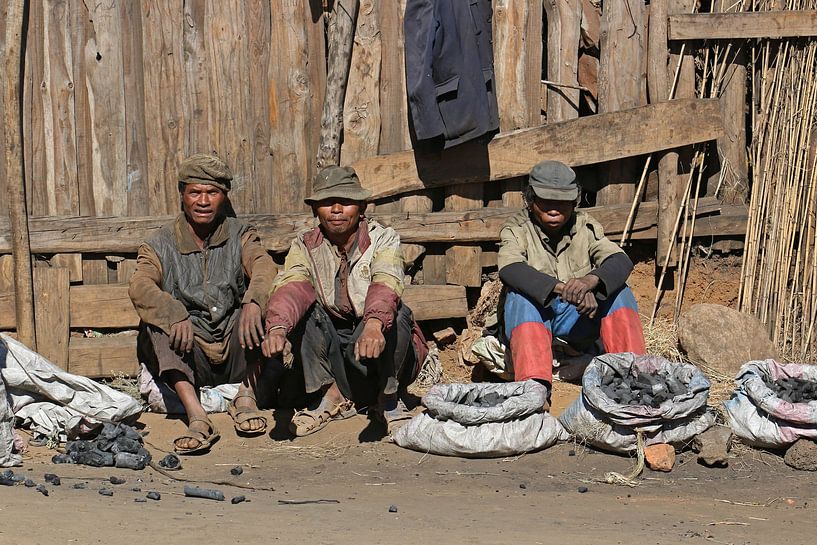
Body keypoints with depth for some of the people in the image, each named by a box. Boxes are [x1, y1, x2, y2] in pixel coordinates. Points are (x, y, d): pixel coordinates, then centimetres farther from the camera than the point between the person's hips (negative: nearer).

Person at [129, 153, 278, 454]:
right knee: (154, 323, -27)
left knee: (260, 296, -20)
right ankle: (196, 415, -42)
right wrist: (176, 314, -38)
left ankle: (246, 395, -24)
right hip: (190, 360, 0)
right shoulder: (160, 246, 4)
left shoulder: (240, 236, 7)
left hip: (237, 356, 0)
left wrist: (253, 303, -38)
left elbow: (265, 267, -15)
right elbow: (140, 288, -17)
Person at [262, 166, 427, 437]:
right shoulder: (305, 246, -1)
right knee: (302, 308, -21)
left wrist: (373, 325, -53)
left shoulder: (382, 239, -8)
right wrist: (277, 328, -46)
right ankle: (330, 396, -11)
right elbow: (291, 286, -23)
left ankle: (389, 400, -10)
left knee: (396, 313, -31)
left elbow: (385, 284, -31)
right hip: (328, 351, 2)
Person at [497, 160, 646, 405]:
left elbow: (621, 261, -16)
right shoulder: (516, 230, -7)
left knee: (618, 292, -19)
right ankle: (533, 384, -47)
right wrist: (562, 288, -45)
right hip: (532, 320, -2)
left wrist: (591, 280, -41)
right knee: (520, 296, -33)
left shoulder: (585, 227, 1)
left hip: (575, 320, 3)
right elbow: (509, 269, -30)